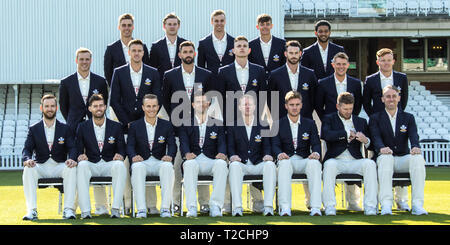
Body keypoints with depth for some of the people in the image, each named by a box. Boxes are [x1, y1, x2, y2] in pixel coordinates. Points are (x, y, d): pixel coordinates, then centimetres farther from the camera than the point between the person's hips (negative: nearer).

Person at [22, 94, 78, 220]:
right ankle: (31, 210, -32)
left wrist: (72, 159, -26)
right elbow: (27, 149, 0)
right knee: (28, 170, -31)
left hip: (60, 166, 0)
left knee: (71, 169, -32)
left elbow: (72, 148, -1)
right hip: (41, 166, 0)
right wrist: (27, 159, -25)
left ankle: (68, 209, -32)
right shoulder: (34, 129, 9)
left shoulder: (65, 128, 9)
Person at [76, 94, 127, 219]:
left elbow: (122, 149, 8)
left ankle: (115, 208, -35)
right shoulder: (83, 127, 8)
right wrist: (81, 156, -17)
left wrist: (120, 155, -16)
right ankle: (85, 211, -37)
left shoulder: (116, 126, 9)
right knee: (82, 165, -35)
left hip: (110, 164, 0)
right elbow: (79, 149, 8)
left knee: (120, 165, -34)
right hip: (91, 165, 0)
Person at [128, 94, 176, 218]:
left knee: (168, 167, -35)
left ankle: (165, 208, -35)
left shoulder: (167, 125, 12)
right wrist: (134, 156, -21)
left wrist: (169, 156, -20)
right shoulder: (135, 126, 11)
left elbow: (172, 145, 3)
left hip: (160, 162, 0)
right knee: (137, 167, -36)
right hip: (142, 161, 0)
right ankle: (141, 209, -38)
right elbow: (130, 146, 2)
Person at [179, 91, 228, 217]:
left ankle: (215, 206, -35)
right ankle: (191, 207, -40)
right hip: (194, 159, -1)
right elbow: (184, 143, 0)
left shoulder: (217, 124, 18)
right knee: (190, 164, -37)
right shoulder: (186, 124, 16)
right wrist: (187, 154, -24)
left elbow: (222, 143, 5)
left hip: (211, 160, 1)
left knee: (221, 163, -34)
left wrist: (221, 153, -20)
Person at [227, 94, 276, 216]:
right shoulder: (232, 126, 11)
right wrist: (232, 156, -17)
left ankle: (268, 207, -37)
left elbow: (267, 145, 7)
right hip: (241, 164, -1)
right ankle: (237, 207, -41)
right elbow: (230, 146, 5)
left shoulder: (263, 125, 12)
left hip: (258, 164, 1)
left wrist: (267, 155, -15)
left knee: (270, 165, -32)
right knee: (234, 165, -35)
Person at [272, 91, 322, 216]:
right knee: (284, 163, -37)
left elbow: (316, 144, 5)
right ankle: (285, 208, -44)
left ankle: (316, 208, -38)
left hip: (305, 160, 1)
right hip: (287, 159, -1)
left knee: (315, 163, -34)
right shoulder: (278, 124, 12)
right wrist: (280, 154, -23)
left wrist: (316, 153, -20)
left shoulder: (310, 123, 15)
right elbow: (275, 145, 2)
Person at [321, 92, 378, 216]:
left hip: (355, 161, 2)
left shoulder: (361, 121, 21)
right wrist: (347, 134, -8)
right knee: (330, 164, -35)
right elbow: (326, 135, -9)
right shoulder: (329, 119, 14)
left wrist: (366, 141, -10)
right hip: (336, 160, -2)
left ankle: (370, 207, -31)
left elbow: (372, 144, 14)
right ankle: (329, 207, -34)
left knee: (370, 163, -28)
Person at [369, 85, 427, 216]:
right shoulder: (375, 118, 9)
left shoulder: (408, 118, 14)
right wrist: (381, 148, -34)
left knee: (418, 158, -31)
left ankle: (417, 205, -34)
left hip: (403, 159, 2)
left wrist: (416, 147, -30)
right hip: (385, 159, -2)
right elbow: (376, 137, -9)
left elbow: (413, 136, -5)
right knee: (386, 157, -37)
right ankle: (386, 205, -46)